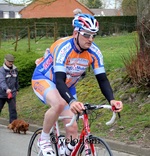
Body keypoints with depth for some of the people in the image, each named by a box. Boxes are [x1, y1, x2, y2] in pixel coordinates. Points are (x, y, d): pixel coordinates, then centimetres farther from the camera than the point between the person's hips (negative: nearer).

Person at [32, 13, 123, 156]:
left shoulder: (94, 52, -19)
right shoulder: (63, 47, -35)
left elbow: (102, 79, -18)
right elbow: (59, 81, -43)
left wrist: (111, 100, -37)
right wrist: (72, 101, -59)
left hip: (67, 86, 6)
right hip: (43, 79, -6)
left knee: (72, 128, -4)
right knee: (59, 104, -36)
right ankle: (44, 139, -13)